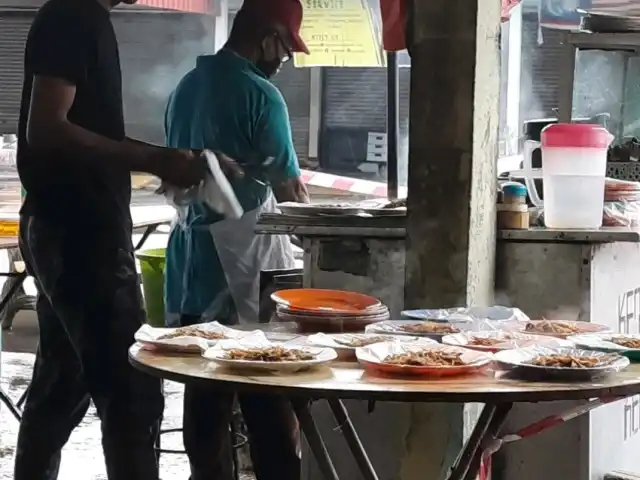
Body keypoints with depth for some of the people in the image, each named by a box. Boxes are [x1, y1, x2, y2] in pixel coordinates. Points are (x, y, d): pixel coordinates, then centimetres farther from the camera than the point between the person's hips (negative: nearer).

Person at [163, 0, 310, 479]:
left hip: (192, 261, 8)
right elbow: (290, 190, -7)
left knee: (205, 391, 11)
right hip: (244, 259, -7)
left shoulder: (187, 87, 10)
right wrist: (306, 207, 12)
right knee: (270, 405, -1)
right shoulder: (260, 95, -13)